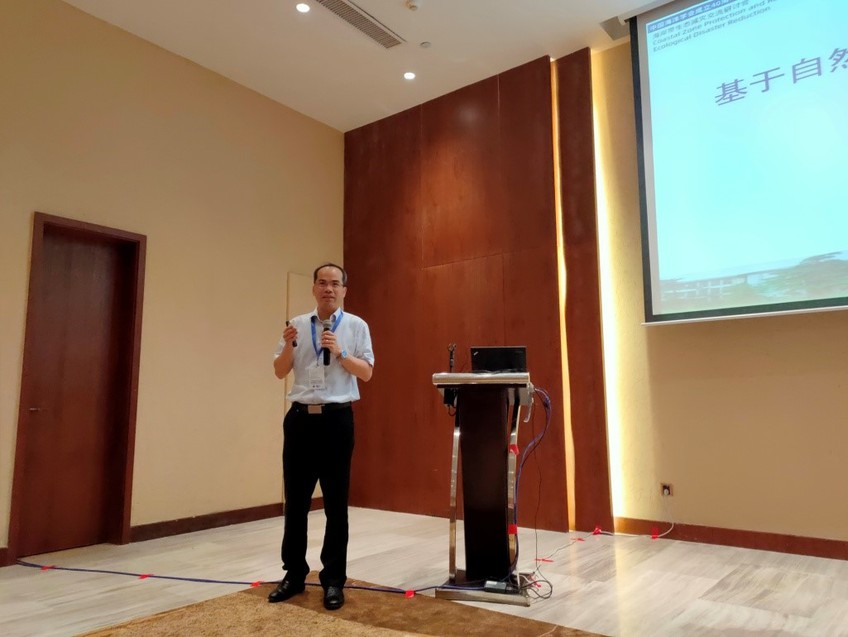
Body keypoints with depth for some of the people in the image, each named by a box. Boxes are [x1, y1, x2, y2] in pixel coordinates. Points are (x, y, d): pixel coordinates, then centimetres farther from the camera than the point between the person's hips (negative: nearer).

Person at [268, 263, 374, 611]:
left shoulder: (356, 326, 2)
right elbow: (280, 372, 8)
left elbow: (366, 372, -3)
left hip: (336, 418, -2)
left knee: (336, 503, 6)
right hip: (300, 417, 3)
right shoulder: (297, 324, 9)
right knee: (295, 501, 10)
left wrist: (340, 353, -16)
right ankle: (294, 574, 25)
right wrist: (288, 346, -9)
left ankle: (334, 579, 18)